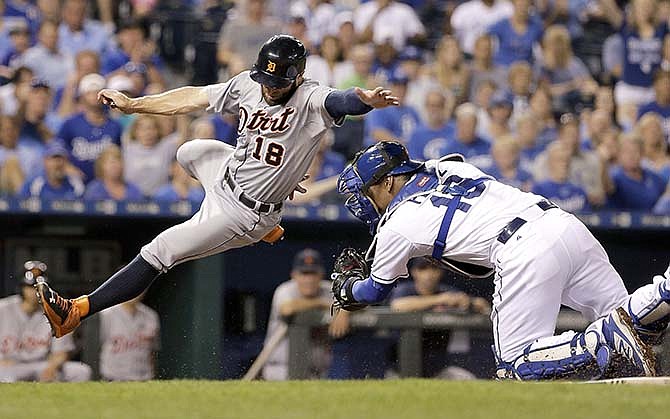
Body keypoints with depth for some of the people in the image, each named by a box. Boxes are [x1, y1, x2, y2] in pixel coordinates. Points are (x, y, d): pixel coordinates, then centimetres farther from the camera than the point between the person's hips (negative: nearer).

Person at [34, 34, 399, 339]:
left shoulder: (311, 100, -28)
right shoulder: (247, 84, -10)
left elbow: (342, 101, -49)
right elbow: (193, 99, -3)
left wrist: (367, 101, -73)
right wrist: (133, 104, -3)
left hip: (242, 214, -8)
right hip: (230, 170, 8)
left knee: (158, 252, -9)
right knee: (190, 152, 39)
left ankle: (76, 311, -5)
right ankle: (266, 228, 39)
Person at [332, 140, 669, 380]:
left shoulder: (396, 226, 8)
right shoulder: (447, 168, 25)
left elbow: (375, 291, 23)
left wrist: (346, 287, 48)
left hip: (525, 255, -7)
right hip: (563, 221, 7)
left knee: (514, 365, 0)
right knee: (623, 318, 14)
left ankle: (607, 340, -23)